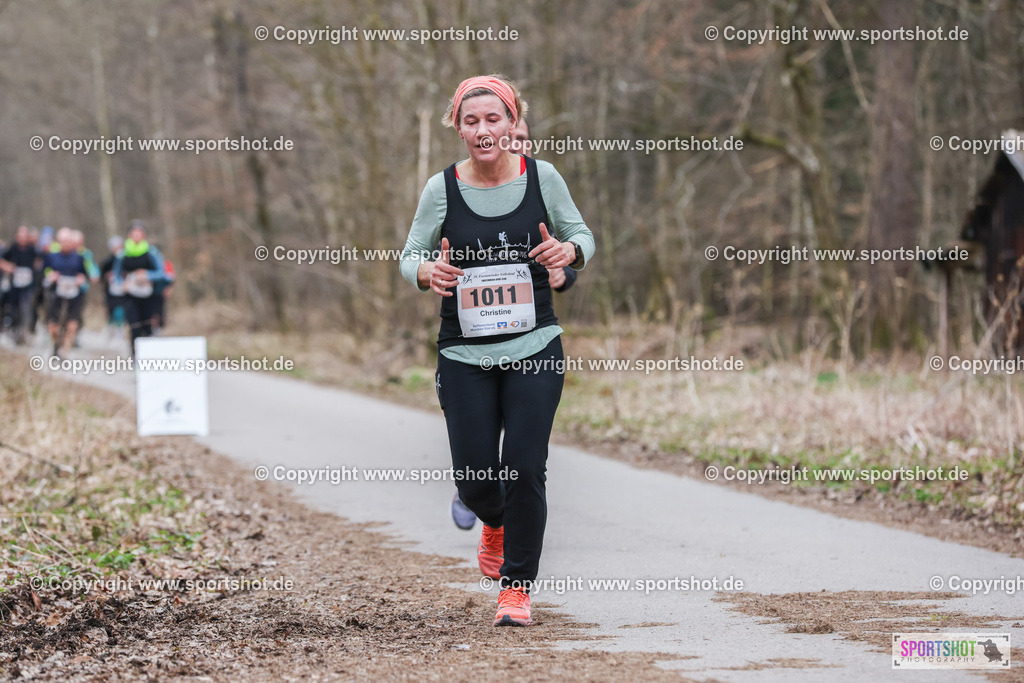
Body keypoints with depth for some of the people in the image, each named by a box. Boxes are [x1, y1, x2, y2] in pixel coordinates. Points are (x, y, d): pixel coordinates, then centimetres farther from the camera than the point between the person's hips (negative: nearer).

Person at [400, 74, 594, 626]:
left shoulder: (541, 177, -2)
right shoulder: (442, 188, -4)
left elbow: (582, 234, 10)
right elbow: (409, 257, 5)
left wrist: (568, 251, -13)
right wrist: (428, 272, -18)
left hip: (534, 351, 0)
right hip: (464, 355, 1)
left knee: (525, 469, -9)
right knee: (475, 479, -1)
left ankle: (517, 585, 9)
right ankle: (494, 524, 38)